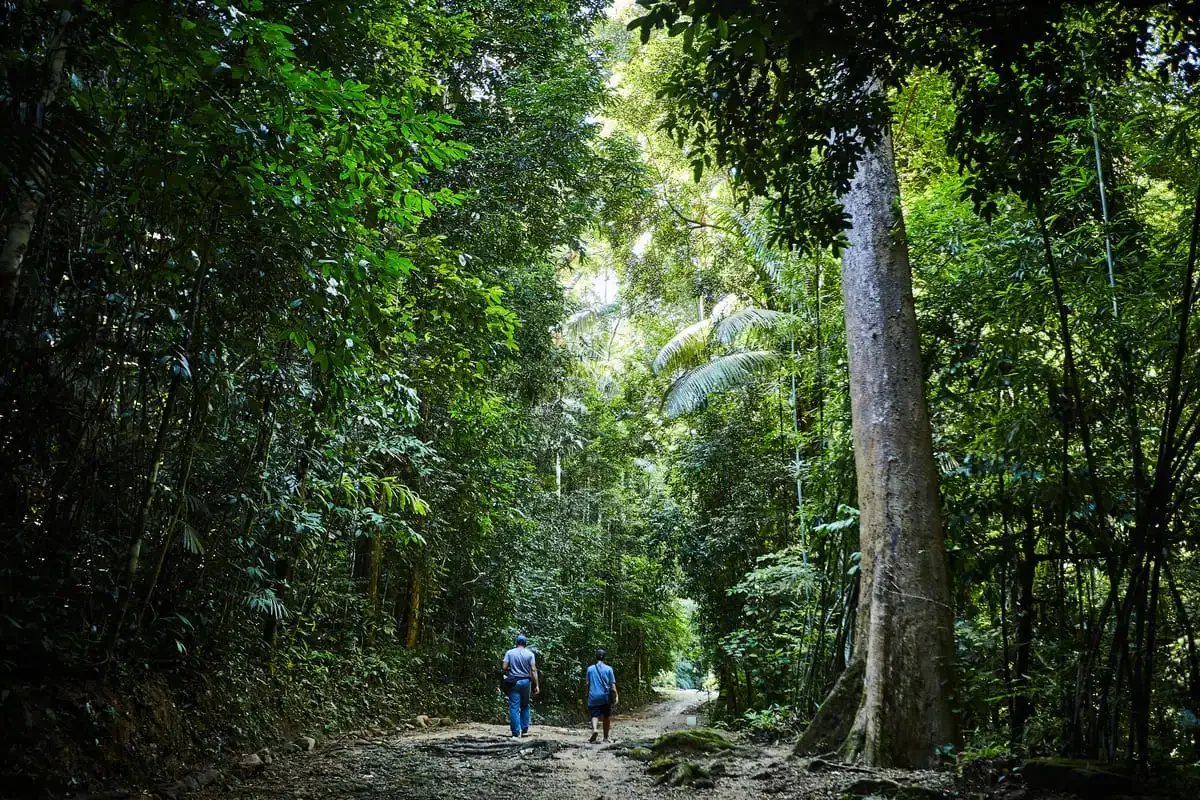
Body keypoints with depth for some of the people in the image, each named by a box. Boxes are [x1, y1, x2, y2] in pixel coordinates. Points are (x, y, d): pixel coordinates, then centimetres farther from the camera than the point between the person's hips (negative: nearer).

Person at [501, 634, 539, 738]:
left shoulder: (509, 653, -1)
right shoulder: (530, 654, -1)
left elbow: (504, 667, -7)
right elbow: (533, 670, -5)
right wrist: (536, 685, -4)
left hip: (513, 682, -1)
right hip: (525, 681, 1)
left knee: (514, 708, 0)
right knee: (525, 706, 18)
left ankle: (516, 733, -3)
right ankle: (525, 730, 18)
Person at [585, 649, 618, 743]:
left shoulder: (590, 669, 4)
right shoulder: (608, 669, 0)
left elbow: (588, 684, 4)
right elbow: (612, 684, -4)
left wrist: (587, 696, 12)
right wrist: (615, 696, -1)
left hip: (593, 697, 0)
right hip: (605, 697, 0)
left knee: (594, 715, -3)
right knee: (606, 717, 13)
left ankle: (594, 729, -32)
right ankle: (606, 737, 20)